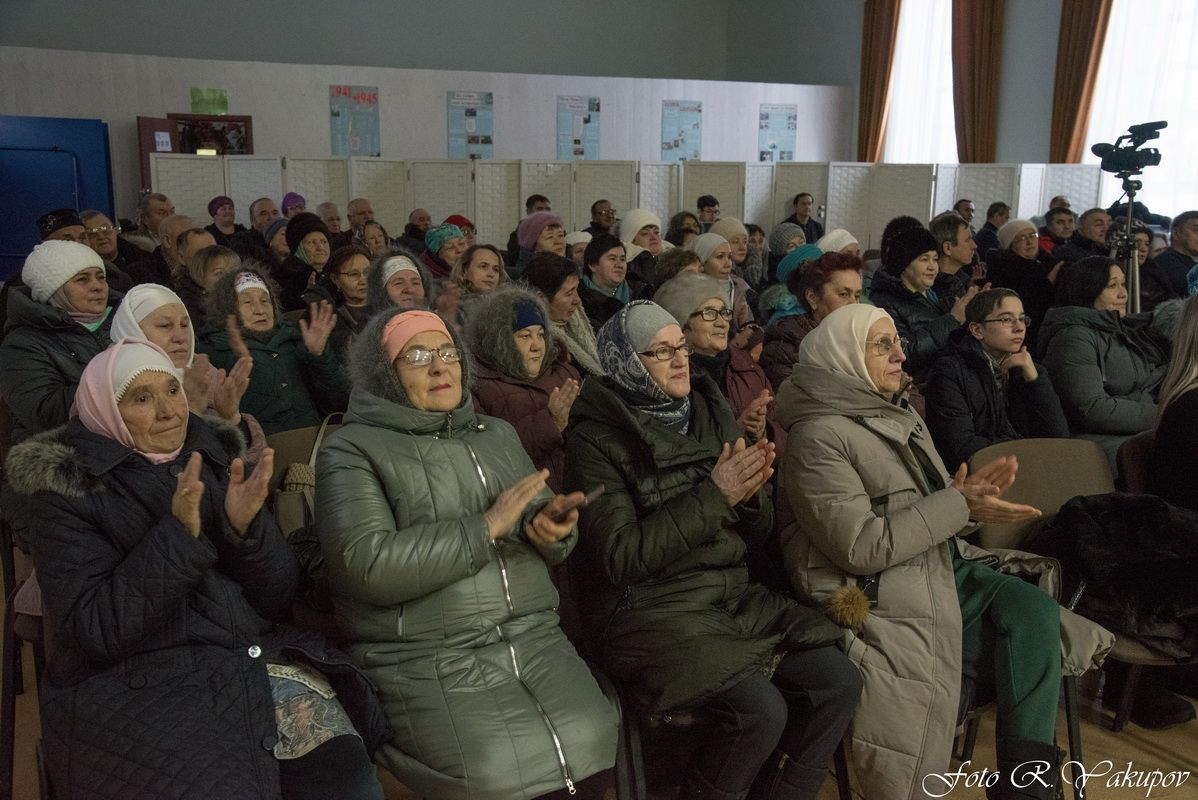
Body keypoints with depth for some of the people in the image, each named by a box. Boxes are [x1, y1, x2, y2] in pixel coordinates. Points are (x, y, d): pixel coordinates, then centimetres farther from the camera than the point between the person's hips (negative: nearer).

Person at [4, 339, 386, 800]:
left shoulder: (217, 458, 9)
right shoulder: (68, 492, -1)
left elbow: (279, 600, 5)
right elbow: (94, 630, -12)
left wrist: (247, 527, -13)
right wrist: (179, 534, -21)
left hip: (258, 662, 3)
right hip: (139, 688, -3)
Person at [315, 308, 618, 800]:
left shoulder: (498, 434, 19)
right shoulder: (352, 451, 0)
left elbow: (544, 529, 22)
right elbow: (366, 565, -15)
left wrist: (555, 527, -3)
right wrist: (486, 526, -14)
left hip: (533, 639, 5)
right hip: (426, 661, -4)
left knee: (592, 744, -19)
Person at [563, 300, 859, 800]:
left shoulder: (710, 414, 8)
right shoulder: (596, 439, -9)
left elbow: (755, 529, 12)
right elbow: (621, 557, -18)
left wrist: (749, 492, -12)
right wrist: (713, 496, -19)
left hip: (732, 593, 6)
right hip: (648, 608, -6)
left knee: (839, 682, -8)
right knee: (760, 709, -24)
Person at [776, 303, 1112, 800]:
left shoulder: (902, 416, 14)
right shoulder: (820, 437, -14)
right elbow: (861, 546, -21)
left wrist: (969, 492, -6)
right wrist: (958, 507, -19)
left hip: (943, 566, 8)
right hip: (881, 593, -7)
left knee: (1033, 608, -19)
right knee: (1029, 651, -20)